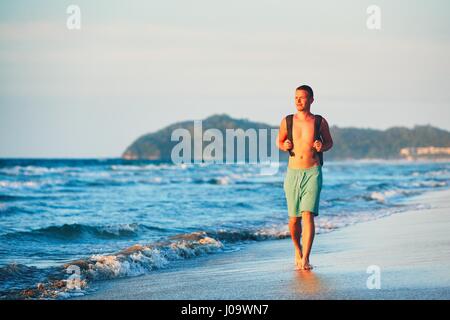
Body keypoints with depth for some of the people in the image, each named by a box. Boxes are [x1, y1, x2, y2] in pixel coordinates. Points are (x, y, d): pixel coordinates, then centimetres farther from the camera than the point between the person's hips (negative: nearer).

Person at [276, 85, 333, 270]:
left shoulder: (320, 122, 1)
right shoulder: (287, 121, 3)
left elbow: (330, 142, 15)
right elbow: (279, 141, 17)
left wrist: (322, 147, -8)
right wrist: (284, 146, -6)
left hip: (313, 173, -2)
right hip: (293, 173, 2)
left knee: (308, 215, -15)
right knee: (294, 219, 7)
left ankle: (305, 259, -16)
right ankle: (298, 250, 34)